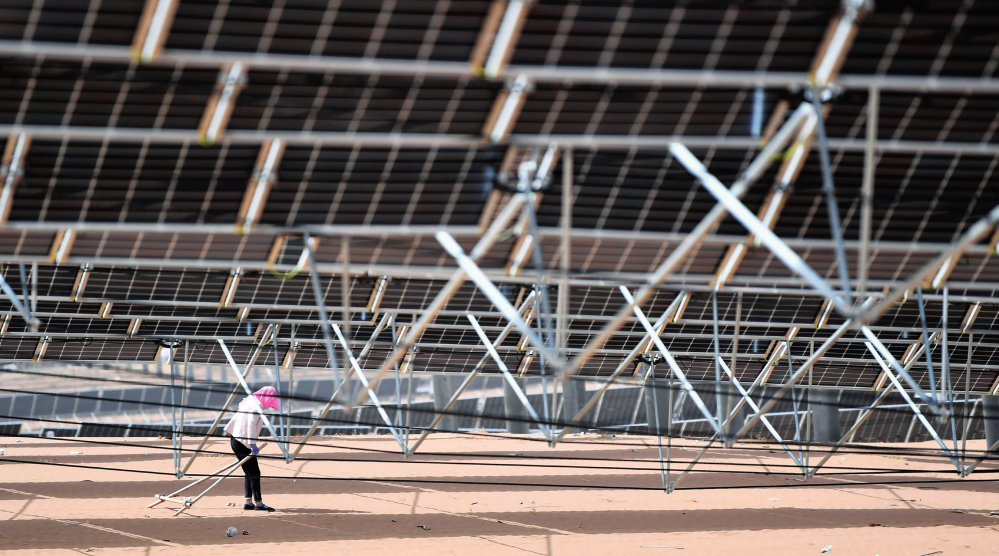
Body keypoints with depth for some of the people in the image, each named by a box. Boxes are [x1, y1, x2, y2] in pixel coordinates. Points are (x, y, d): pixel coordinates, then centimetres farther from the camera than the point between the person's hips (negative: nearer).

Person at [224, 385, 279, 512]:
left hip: (235, 440, 10)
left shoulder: (249, 401, 19)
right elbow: (251, 424, -22)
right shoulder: (256, 404, -11)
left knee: (249, 473, 13)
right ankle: (258, 503, -10)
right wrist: (253, 444, -29)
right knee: (254, 473, -8)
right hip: (242, 442, -10)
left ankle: (248, 502, 12)